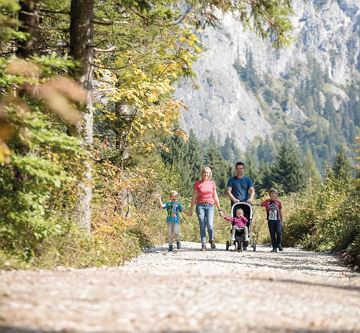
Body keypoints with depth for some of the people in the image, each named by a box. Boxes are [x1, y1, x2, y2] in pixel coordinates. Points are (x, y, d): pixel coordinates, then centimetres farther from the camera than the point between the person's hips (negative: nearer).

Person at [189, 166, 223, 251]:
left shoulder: (212, 184, 10)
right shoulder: (197, 183, 5)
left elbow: (215, 197, 15)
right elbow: (194, 197, 8)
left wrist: (219, 209, 14)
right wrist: (191, 209, 7)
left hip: (210, 206, 1)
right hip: (200, 206, -1)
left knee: (210, 225, -16)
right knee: (202, 226, -4)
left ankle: (211, 240, 8)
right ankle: (203, 244, 3)